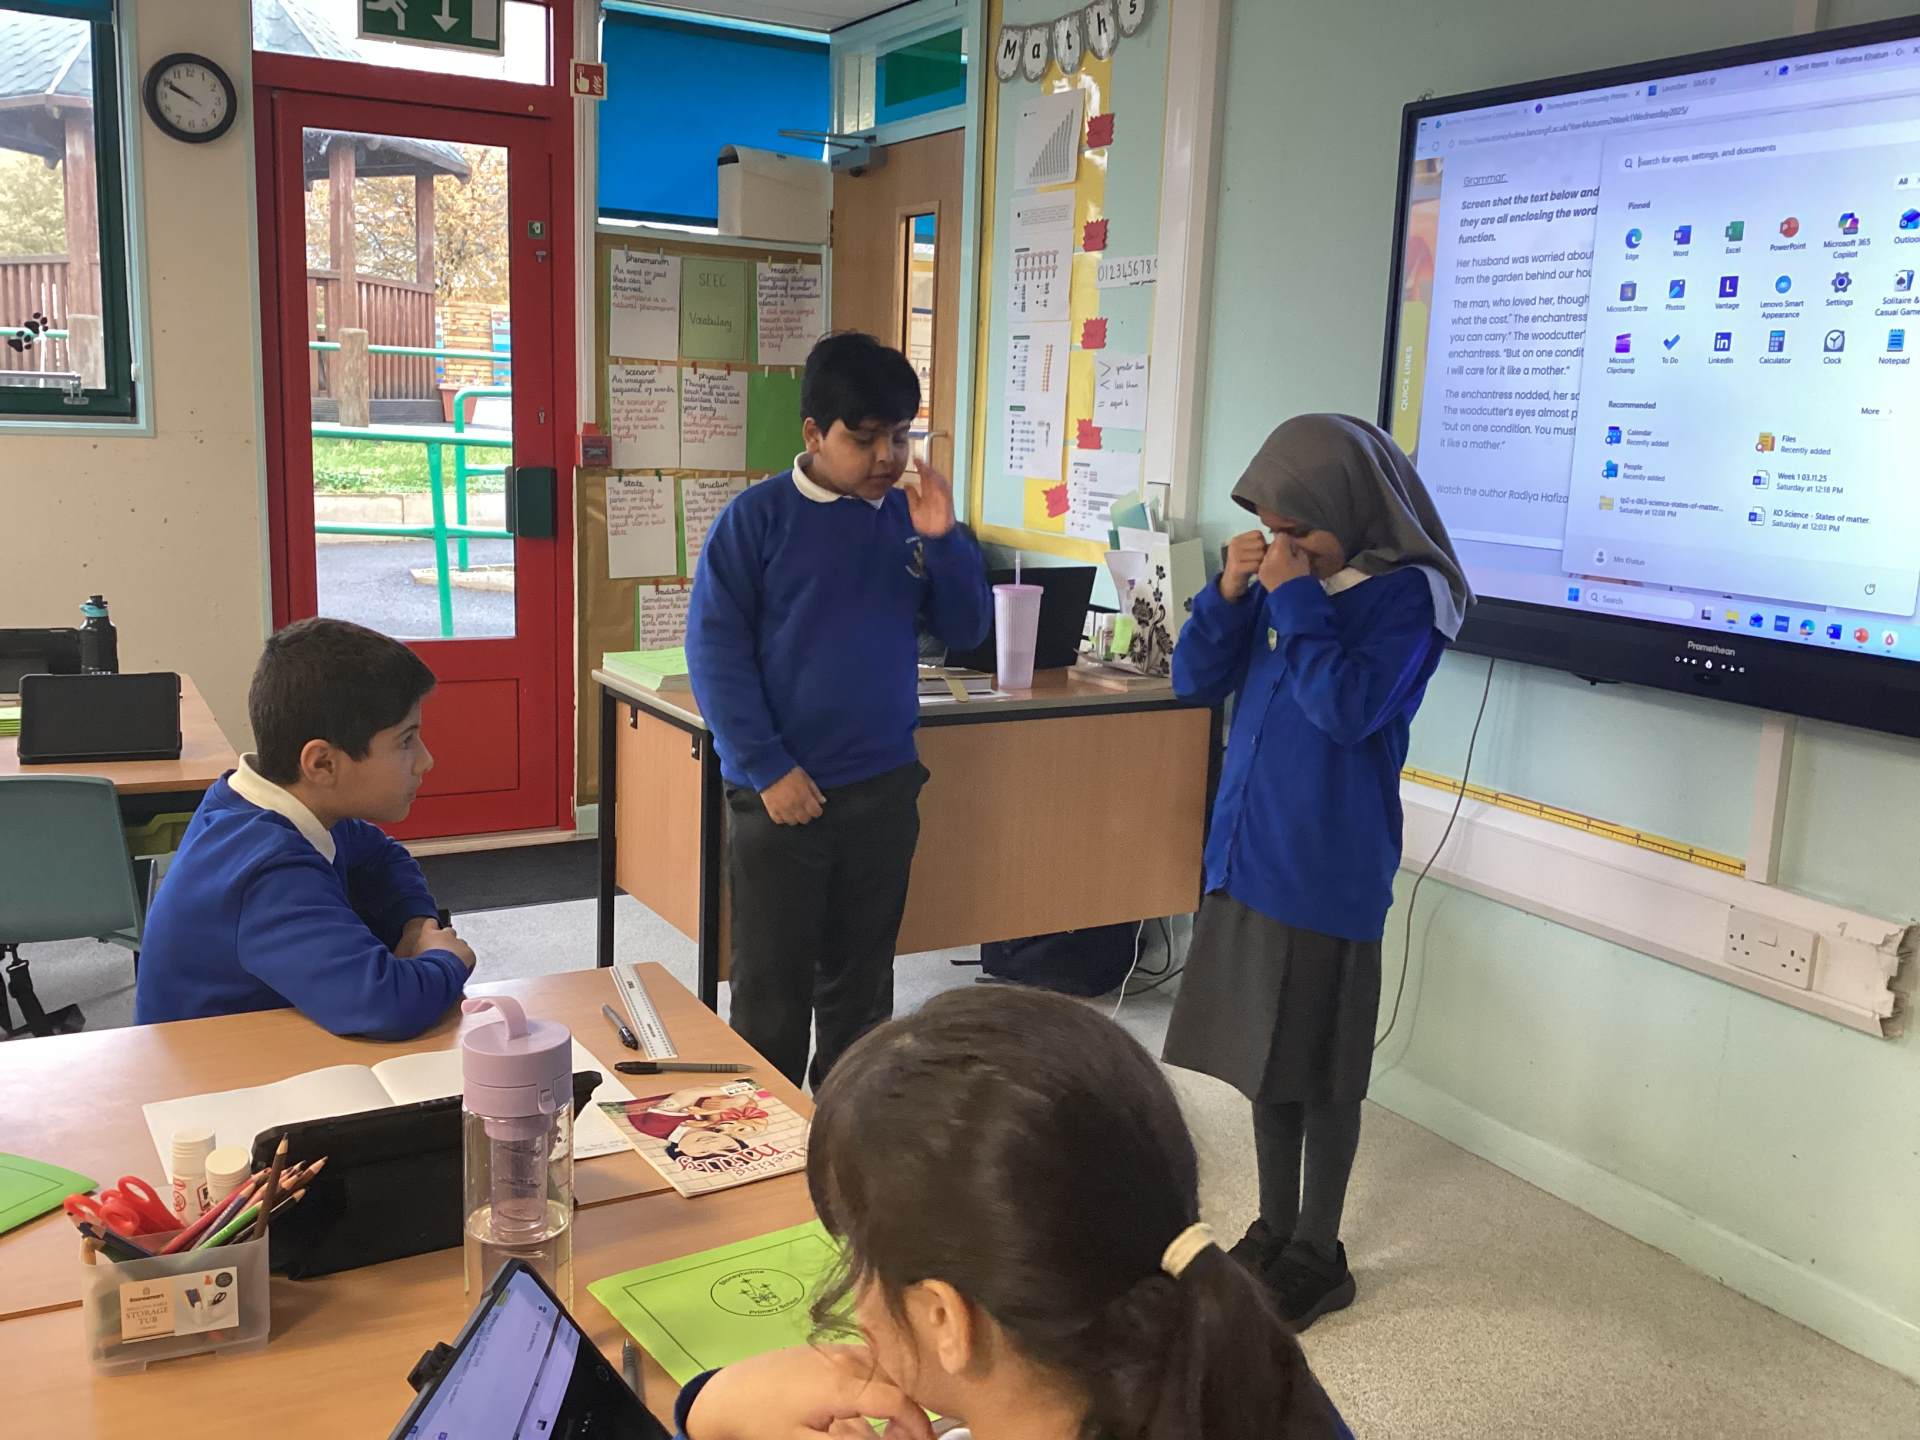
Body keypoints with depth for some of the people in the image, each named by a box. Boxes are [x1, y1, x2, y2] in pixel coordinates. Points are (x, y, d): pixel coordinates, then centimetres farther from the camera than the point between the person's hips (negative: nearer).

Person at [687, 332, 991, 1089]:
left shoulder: (908, 516, 4)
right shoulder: (757, 517, -8)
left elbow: (965, 628, 5)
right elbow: (715, 648, -10)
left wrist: (942, 539, -11)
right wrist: (766, 768, -16)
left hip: (885, 789, 4)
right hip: (780, 794, -4)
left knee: (862, 985, 17)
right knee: (771, 991, 7)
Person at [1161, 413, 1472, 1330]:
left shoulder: (1405, 593, -11)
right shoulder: (1288, 575, 6)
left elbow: (1346, 707, -23)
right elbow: (1194, 683, 7)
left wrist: (1296, 599, -18)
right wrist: (1229, 592, -7)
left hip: (1327, 871, -6)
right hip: (1247, 855, 7)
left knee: (1320, 1069, 5)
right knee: (1263, 1056, 16)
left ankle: (1318, 1255, 22)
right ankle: (1275, 1229, 32)